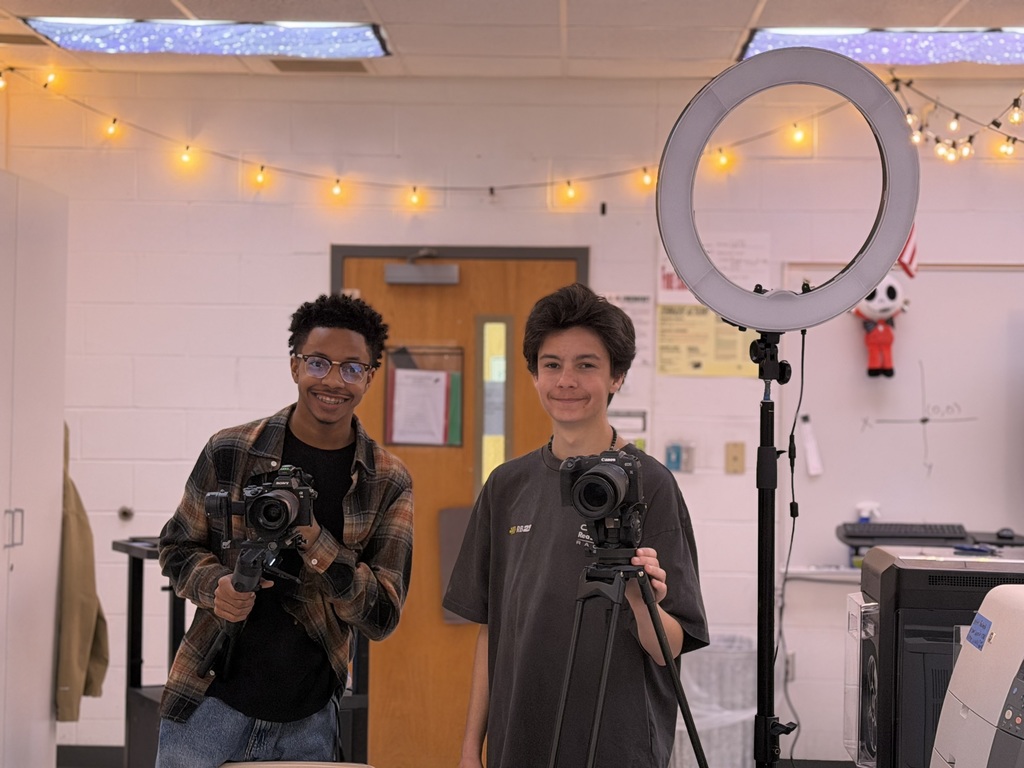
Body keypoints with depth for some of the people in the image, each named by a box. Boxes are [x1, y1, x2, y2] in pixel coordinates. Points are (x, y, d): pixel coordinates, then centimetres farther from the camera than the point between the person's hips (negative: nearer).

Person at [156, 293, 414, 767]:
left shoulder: (388, 484, -3)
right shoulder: (230, 452, -3)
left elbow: (383, 616, -6)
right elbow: (177, 548, 8)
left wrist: (313, 540, -20)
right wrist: (215, 586, -14)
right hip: (209, 706, 0)